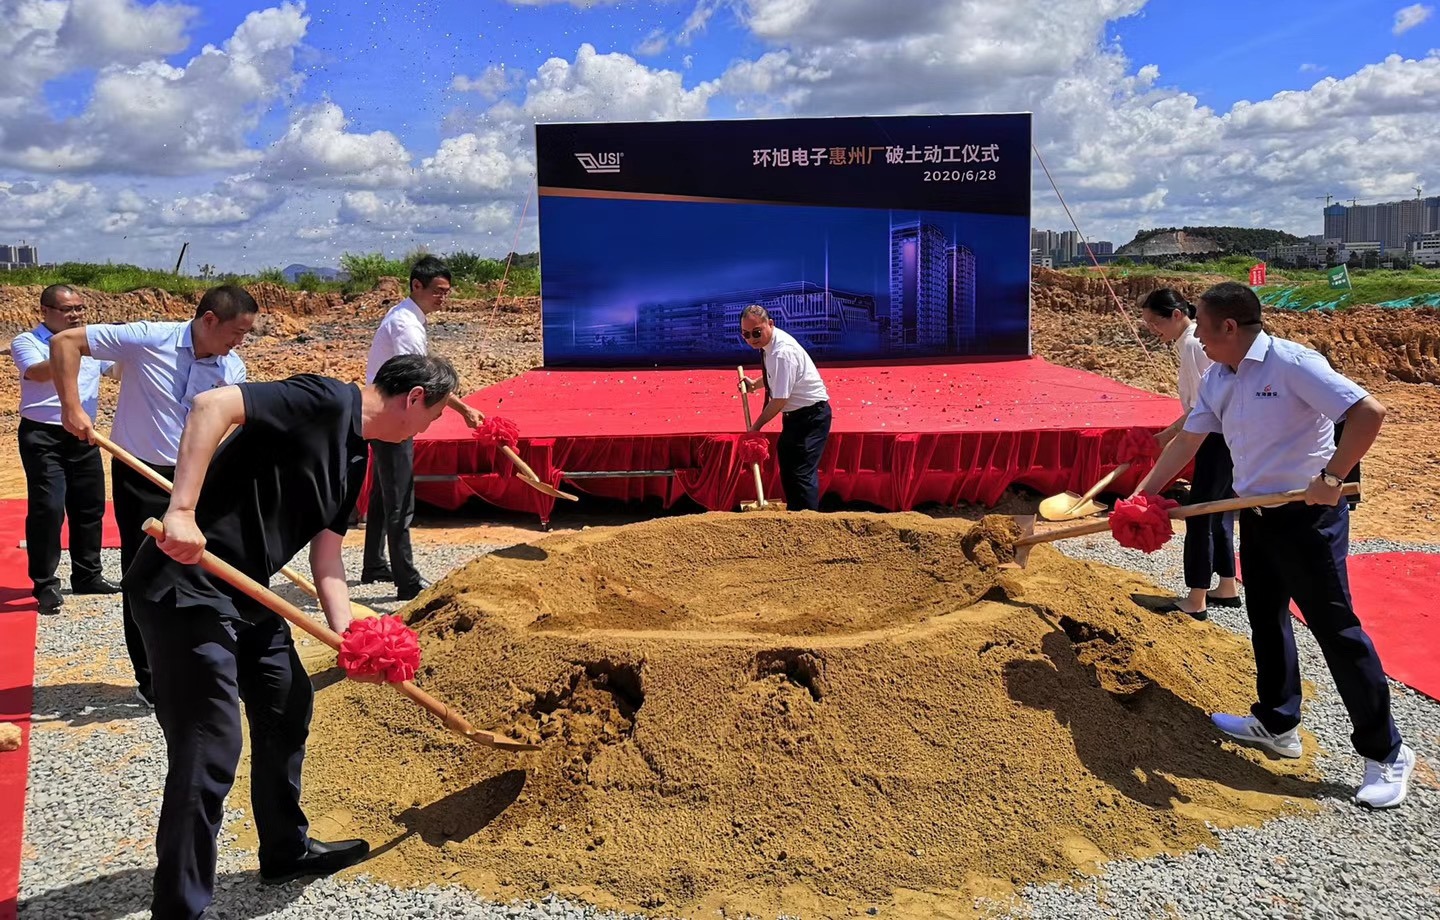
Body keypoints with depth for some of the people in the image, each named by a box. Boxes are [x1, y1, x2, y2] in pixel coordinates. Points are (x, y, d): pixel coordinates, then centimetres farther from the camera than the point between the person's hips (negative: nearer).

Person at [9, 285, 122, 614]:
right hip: (42, 436, -5)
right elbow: (38, 373, -24)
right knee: (47, 508, -9)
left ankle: (87, 575, 26)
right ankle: (45, 584, 1)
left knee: (90, 506, 12)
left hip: (82, 435, 6)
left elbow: (118, 371, 6)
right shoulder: (26, 342, -5)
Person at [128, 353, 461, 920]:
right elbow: (211, 406, -26)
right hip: (186, 589, -11)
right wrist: (182, 513, -33)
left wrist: (346, 636, 0)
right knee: (209, 752, -6)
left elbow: (326, 556, 14)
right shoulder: (328, 401, -15)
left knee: (288, 704, 21)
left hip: (245, 592, 11)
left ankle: (287, 851, 39)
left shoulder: (353, 458, 14)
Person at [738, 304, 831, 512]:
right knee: (788, 471, 17)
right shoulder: (769, 344, 2)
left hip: (811, 415, -10)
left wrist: (756, 426, -12)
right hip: (796, 414, 10)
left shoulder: (783, 352, -27)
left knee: (802, 474, -14)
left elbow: (779, 400, -24)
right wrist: (755, 384, 10)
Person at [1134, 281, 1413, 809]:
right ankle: (1277, 724, 32)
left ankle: (1386, 753, 9)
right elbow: (1187, 440, 13)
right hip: (1257, 514, 8)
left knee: (1335, 627, -3)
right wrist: (1142, 495, 11)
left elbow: (1369, 412, -23)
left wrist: (1331, 477, -26)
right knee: (1265, 618, 16)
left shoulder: (1292, 363, -19)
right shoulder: (1218, 380, 6)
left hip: (1307, 517, -8)